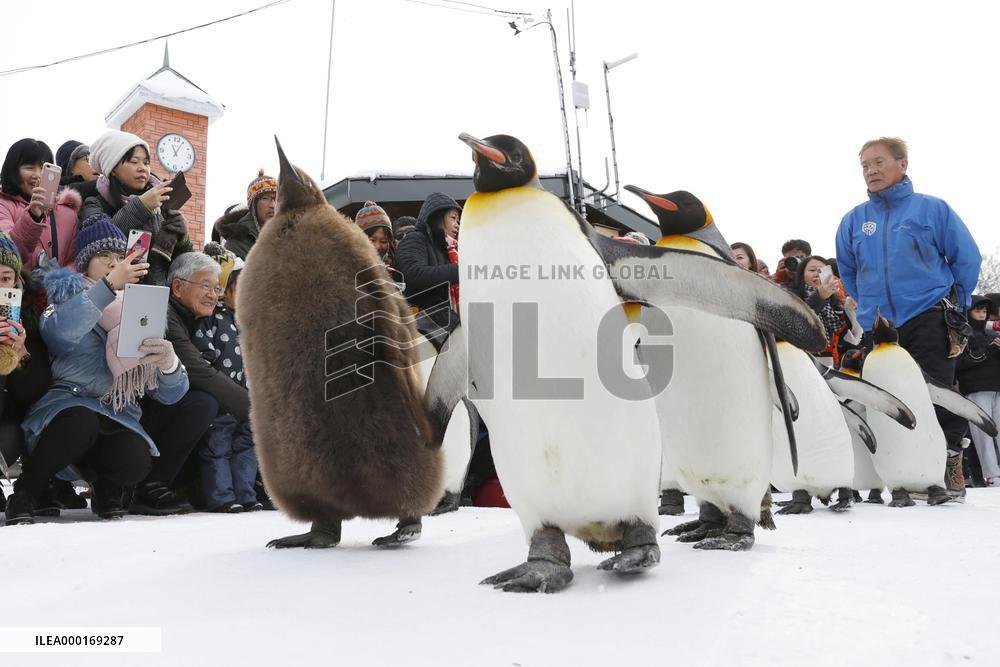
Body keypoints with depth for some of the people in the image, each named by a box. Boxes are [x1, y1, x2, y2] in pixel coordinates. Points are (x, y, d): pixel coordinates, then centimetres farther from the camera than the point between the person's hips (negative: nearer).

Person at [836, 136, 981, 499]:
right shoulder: (853, 220, 10)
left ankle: (950, 462, 7)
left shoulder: (931, 209, 1)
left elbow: (967, 258, 5)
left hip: (928, 320, -3)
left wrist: (955, 305, 5)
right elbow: (846, 270, 23)